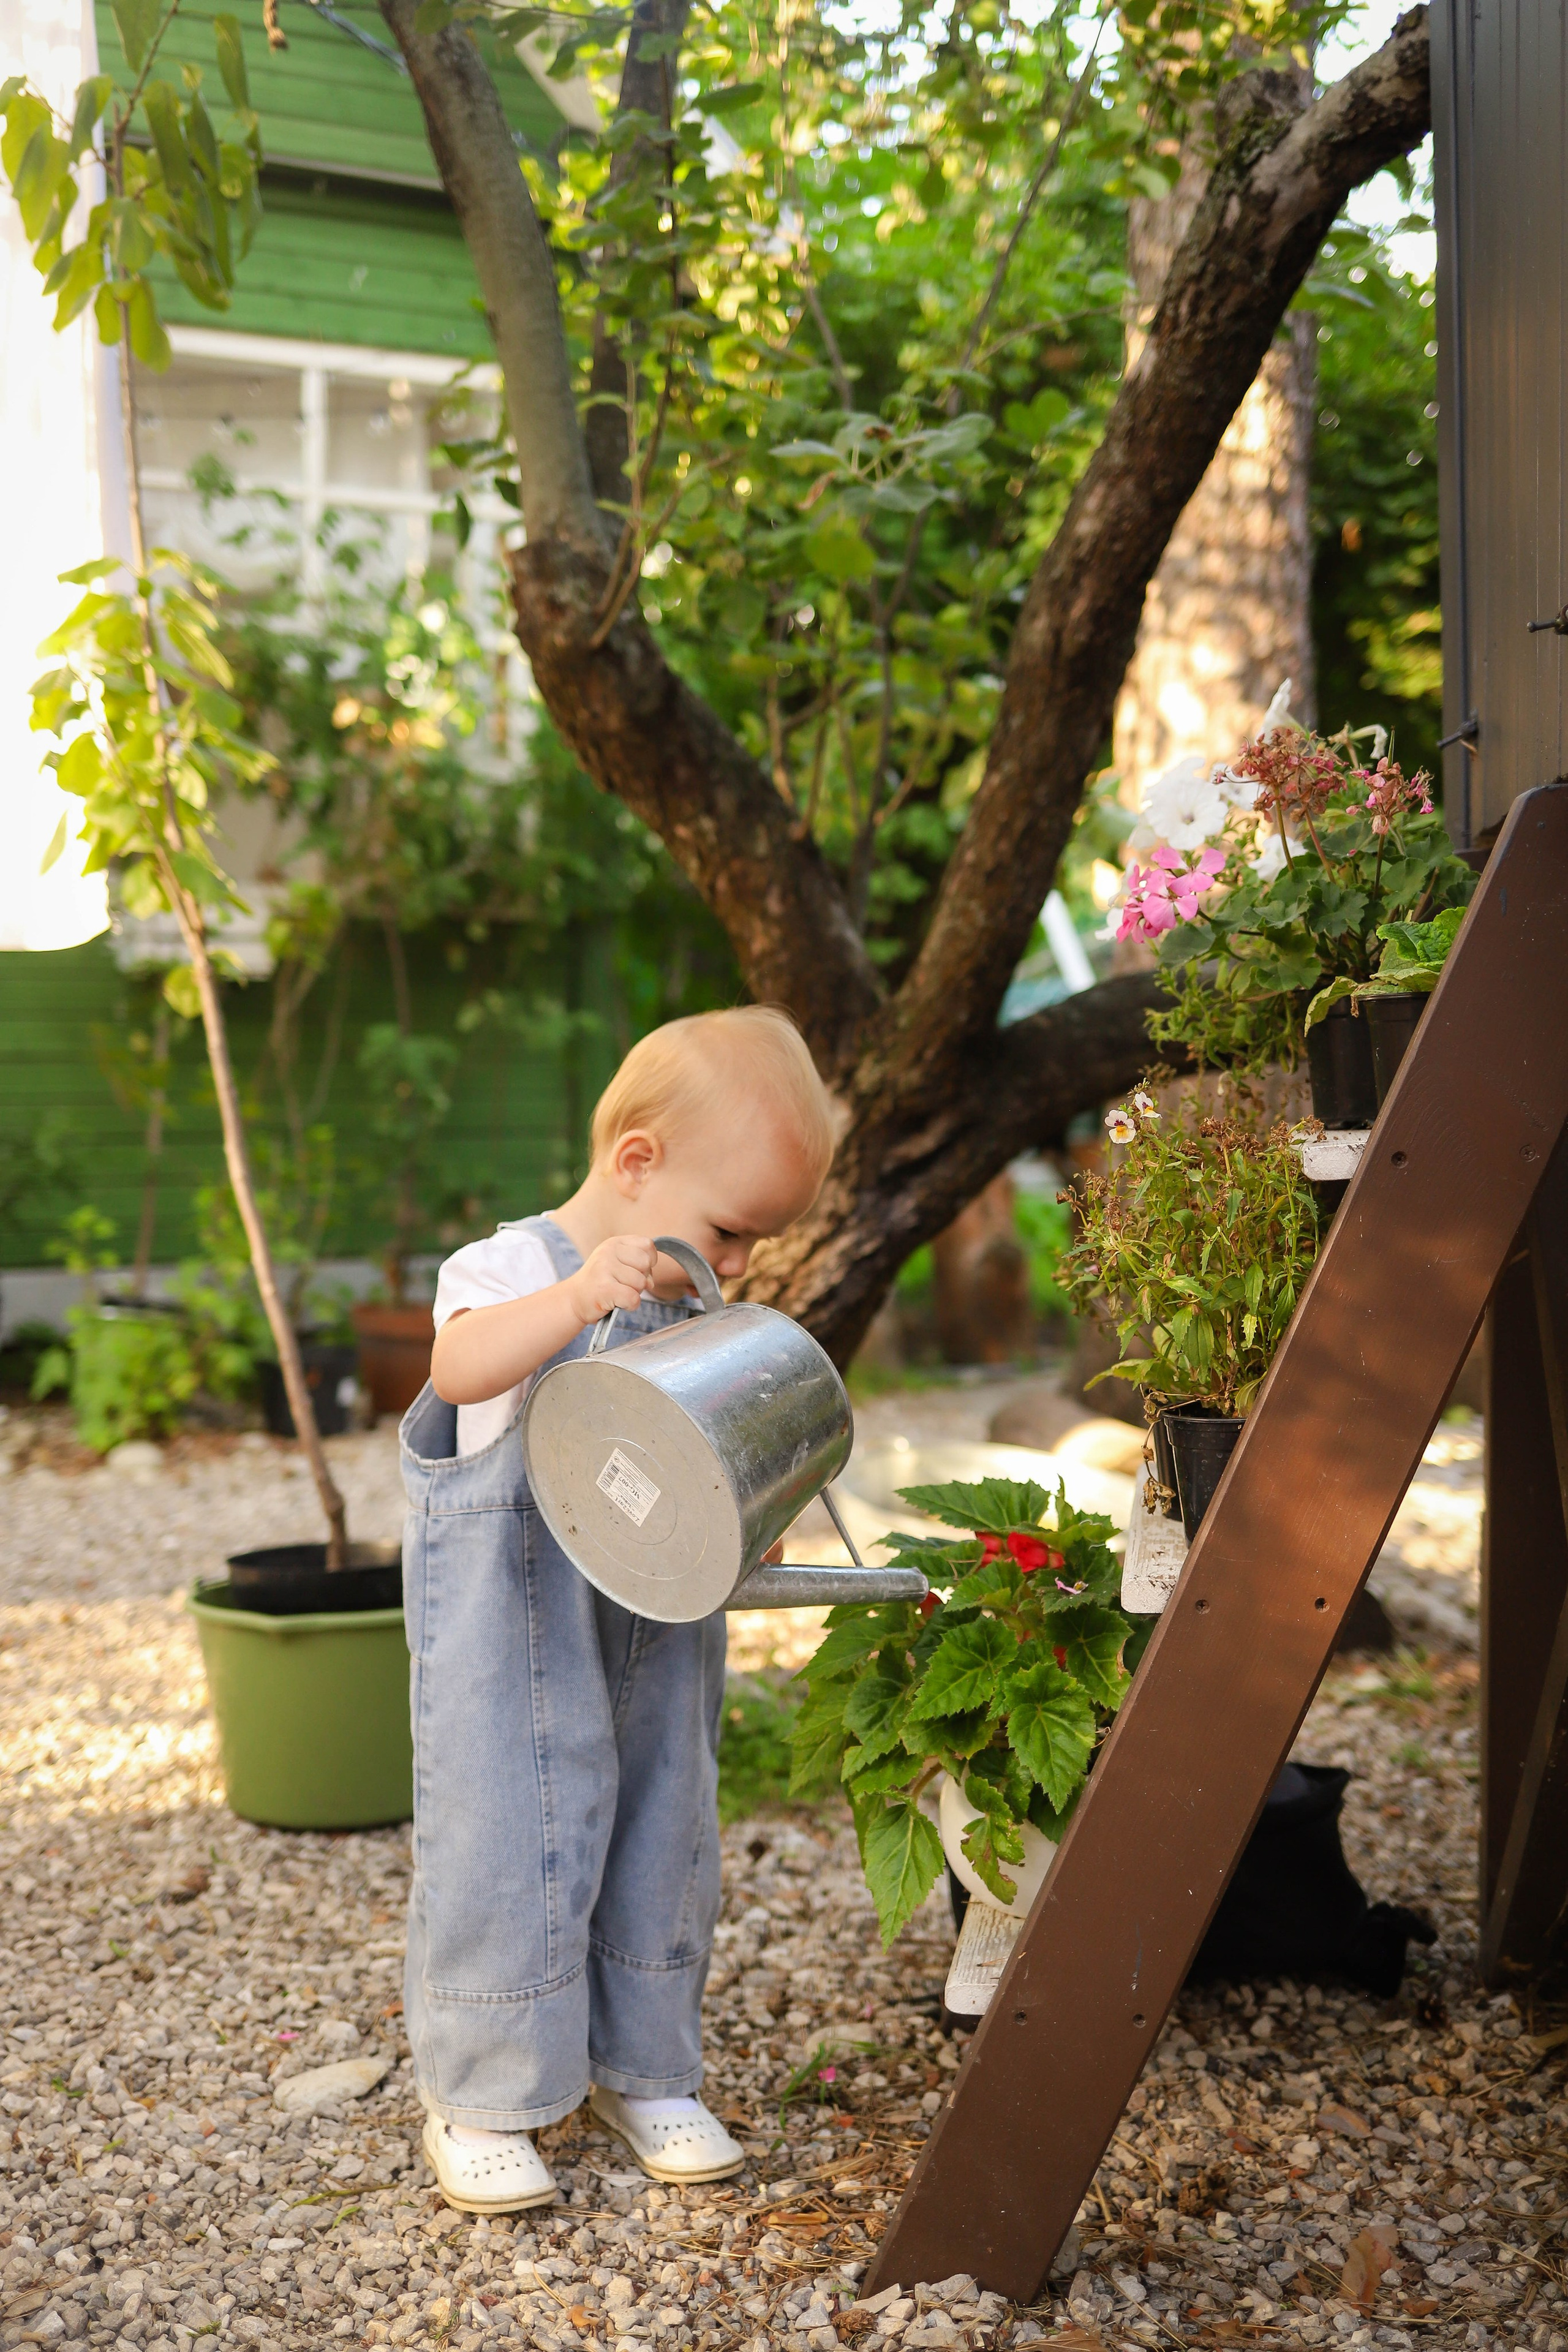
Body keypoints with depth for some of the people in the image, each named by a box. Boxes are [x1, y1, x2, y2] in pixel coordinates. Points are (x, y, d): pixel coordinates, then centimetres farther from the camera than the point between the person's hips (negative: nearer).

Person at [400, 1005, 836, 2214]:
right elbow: (459, 1364, -35)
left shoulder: (691, 1311, 8)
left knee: (662, 1839, 14)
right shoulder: (514, 1271, -13)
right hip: (518, 1647, -7)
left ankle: (645, 2069, 31)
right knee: (510, 1844, -2)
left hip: (657, 1646, 7)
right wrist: (579, 1294, -49)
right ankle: (478, 2098, 15)